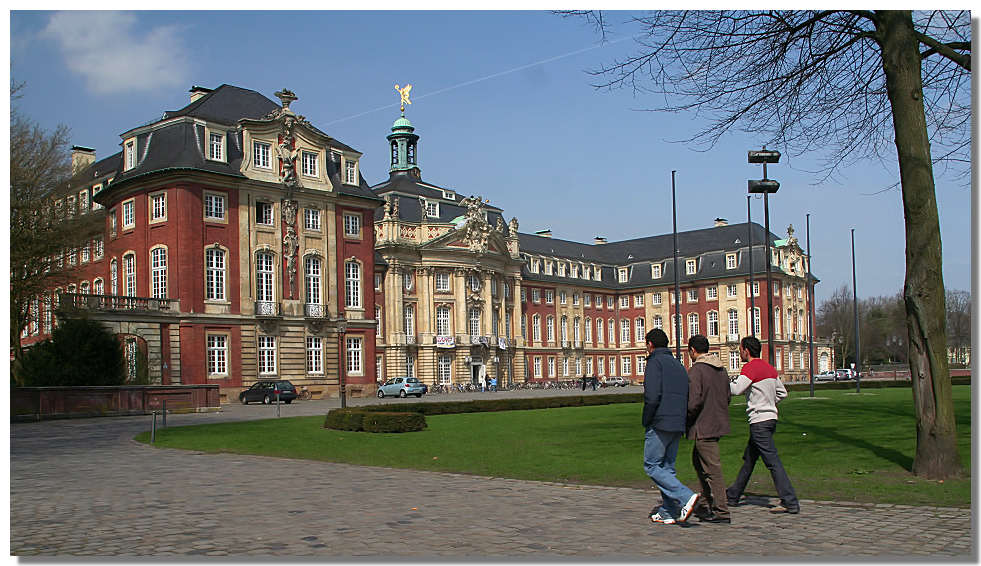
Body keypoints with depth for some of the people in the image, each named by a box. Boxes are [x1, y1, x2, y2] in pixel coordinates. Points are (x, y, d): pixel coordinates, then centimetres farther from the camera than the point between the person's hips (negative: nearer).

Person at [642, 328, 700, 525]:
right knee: (667, 467, 13)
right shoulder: (678, 365, 19)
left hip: (659, 424, -8)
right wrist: (681, 420, 16)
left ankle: (686, 497, -15)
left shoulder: (655, 362, -7)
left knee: (652, 466, -2)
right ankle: (668, 512, 13)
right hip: (678, 425, 8)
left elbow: (652, 396, -19)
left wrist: (646, 420, -7)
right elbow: (688, 398, 17)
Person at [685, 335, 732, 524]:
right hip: (719, 423, 9)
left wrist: (684, 418, -6)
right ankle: (705, 502, 26)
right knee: (698, 461, 22)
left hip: (703, 426, -9)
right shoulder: (721, 369, 11)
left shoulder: (696, 370, -15)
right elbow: (728, 396, 16)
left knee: (713, 469, -4)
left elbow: (694, 402, -22)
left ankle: (721, 512, -1)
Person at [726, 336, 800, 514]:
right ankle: (733, 496, 28)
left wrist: (731, 379, -2)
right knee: (749, 460, 17)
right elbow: (782, 393, 18)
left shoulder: (750, 368, -13)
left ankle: (790, 503, -9)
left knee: (772, 462, -8)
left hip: (759, 422, -10)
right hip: (770, 418, 10)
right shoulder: (770, 368, 14)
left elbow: (736, 389, -22)